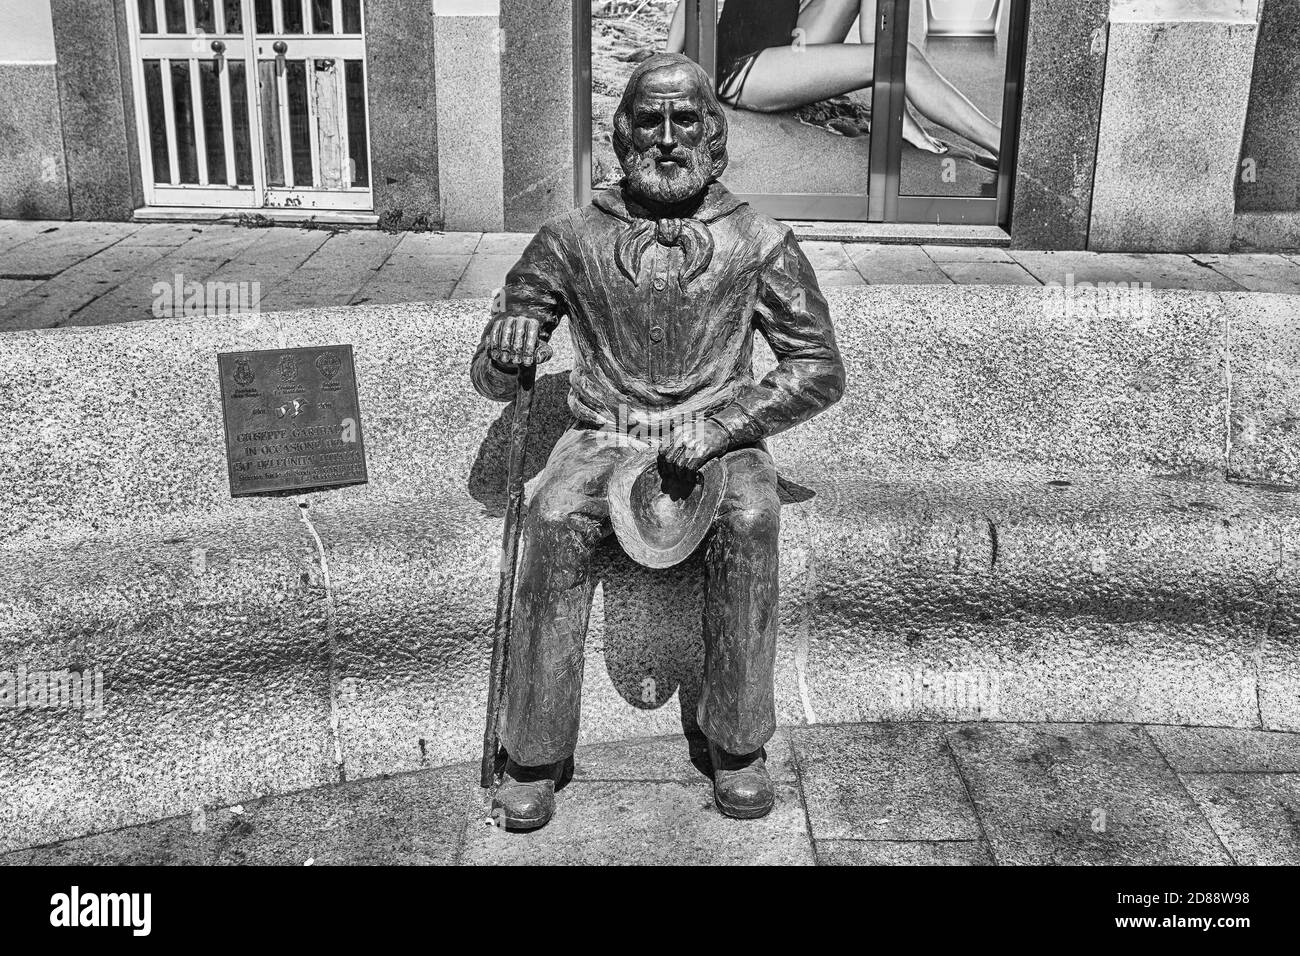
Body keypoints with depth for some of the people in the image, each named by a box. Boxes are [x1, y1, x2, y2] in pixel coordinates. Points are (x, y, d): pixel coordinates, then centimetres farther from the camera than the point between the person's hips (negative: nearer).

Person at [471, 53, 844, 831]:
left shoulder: (759, 243, -2)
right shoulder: (574, 240, -1)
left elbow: (820, 369, -2)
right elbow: (492, 380, 1)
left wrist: (720, 426, -16)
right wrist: (505, 350, -25)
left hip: (719, 441, 0)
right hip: (604, 438, 1)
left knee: (750, 519, -33)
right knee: (554, 520, -31)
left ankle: (739, 747, -17)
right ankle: (535, 755, -18)